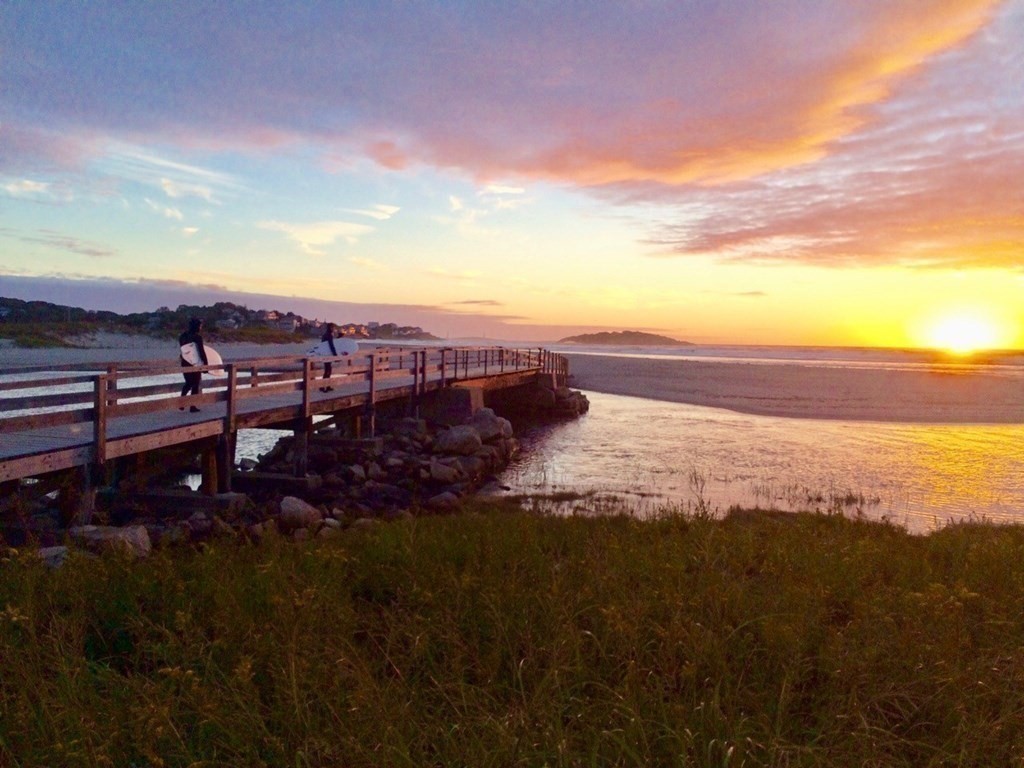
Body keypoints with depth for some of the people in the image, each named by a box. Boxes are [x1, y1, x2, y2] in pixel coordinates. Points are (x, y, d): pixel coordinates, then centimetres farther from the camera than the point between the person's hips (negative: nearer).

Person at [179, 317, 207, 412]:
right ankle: (193, 406, 7)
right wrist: (205, 364, -11)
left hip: (185, 363, 6)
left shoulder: (182, 336, 5)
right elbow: (202, 352, -15)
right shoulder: (197, 337, -15)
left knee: (188, 383, 21)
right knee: (195, 385, 6)